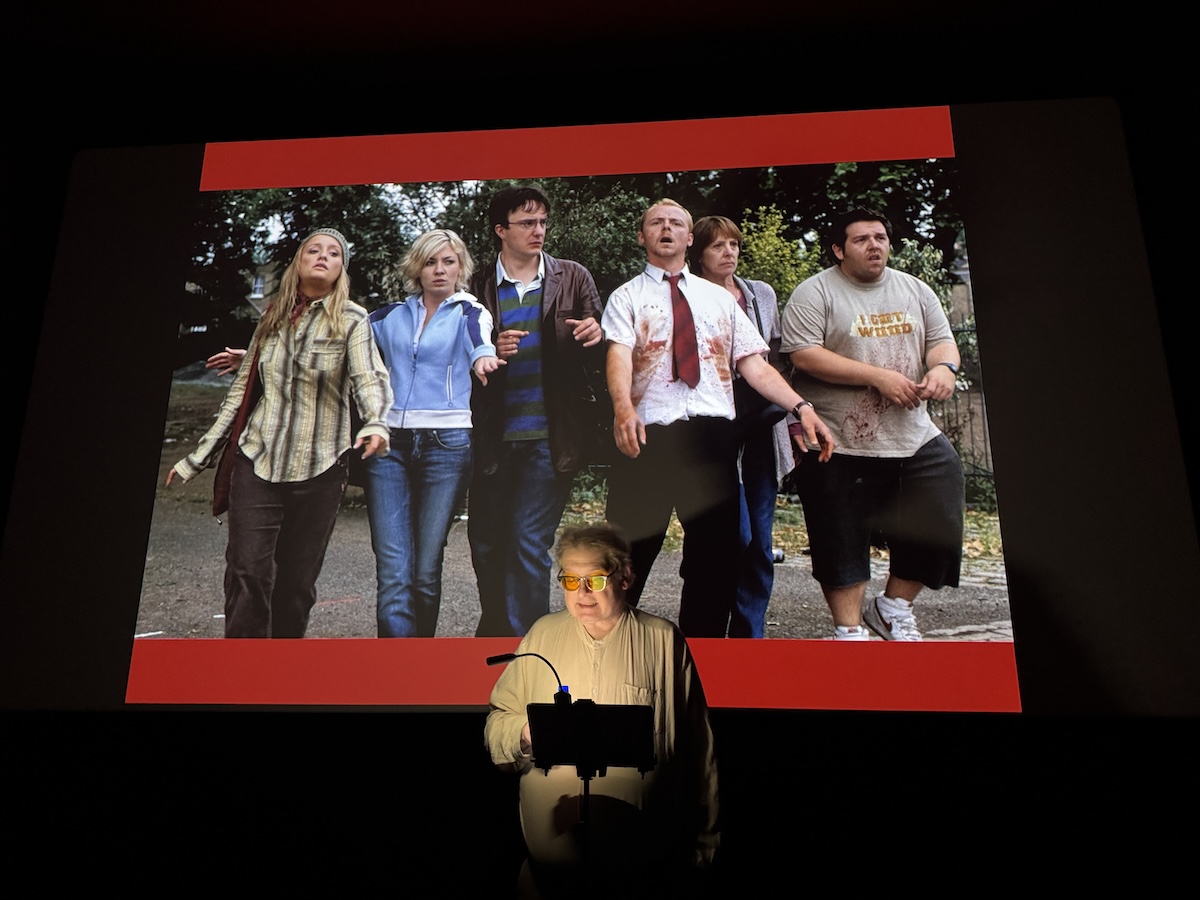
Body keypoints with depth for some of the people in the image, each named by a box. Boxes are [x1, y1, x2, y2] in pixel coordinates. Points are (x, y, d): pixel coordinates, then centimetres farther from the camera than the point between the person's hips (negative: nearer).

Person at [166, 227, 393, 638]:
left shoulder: (351, 320, -1)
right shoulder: (272, 318, 10)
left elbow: (370, 378, -17)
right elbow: (241, 390, 15)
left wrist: (375, 423, -40)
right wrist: (199, 456, 15)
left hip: (319, 470, -2)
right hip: (257, 463, 3)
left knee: (297, 581, 5)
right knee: (247, 572, -6)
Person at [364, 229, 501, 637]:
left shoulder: (469, 312, 5)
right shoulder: (393, 315, 15)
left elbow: (479, 340, -17)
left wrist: (482, 357, -42)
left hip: (446, 444, -2)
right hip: (390, 442, 3)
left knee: (426, 570, 2)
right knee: (393, 571, -6)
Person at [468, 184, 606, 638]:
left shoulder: (573, 278, 5)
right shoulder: (478, 285, 5)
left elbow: (599, 362, 5)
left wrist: (596, 340, -17)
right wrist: (490, 353, -15)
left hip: (550, 437, -2)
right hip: (493, 438, 2)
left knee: (529, 542, -8)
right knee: (485, 544, 10)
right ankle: (495, 628, 33)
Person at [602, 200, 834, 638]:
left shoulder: (719, 297, 21)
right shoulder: (628, 296, 12)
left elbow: (754, 364, 13)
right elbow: (619, 354, -8)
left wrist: (801, 406, -3)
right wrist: (623, 408, -29)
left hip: (713, 435, 3)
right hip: (649, 435, -3)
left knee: (717, 555, 5)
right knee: (630, 555, 0)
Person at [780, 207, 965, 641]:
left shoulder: (915, 290, 14)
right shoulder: (814, 293, -5)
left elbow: (941, 339, 15)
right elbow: (805, 356, -16)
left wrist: (944, 367, -10)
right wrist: (877, 376, -19)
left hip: (914, 438, 5)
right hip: (840, 446, -5)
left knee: (936, 528, 3)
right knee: (843, 542, 3)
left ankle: (892, 607, 24)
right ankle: (850, 629, 19)